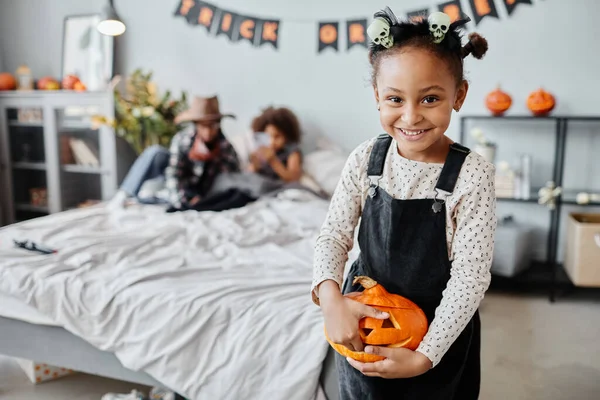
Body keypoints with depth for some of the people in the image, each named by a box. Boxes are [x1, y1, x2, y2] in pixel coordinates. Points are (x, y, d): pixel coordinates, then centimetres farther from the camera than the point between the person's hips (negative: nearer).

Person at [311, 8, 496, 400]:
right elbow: (334, 235, -7)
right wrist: (330, 295, -25)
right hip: (362, 322, 3)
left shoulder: (472, 173, -20)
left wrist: (424, 356, -21)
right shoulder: (366, 158, -11)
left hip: (437, 333, -2)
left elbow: (470, 277, -18)